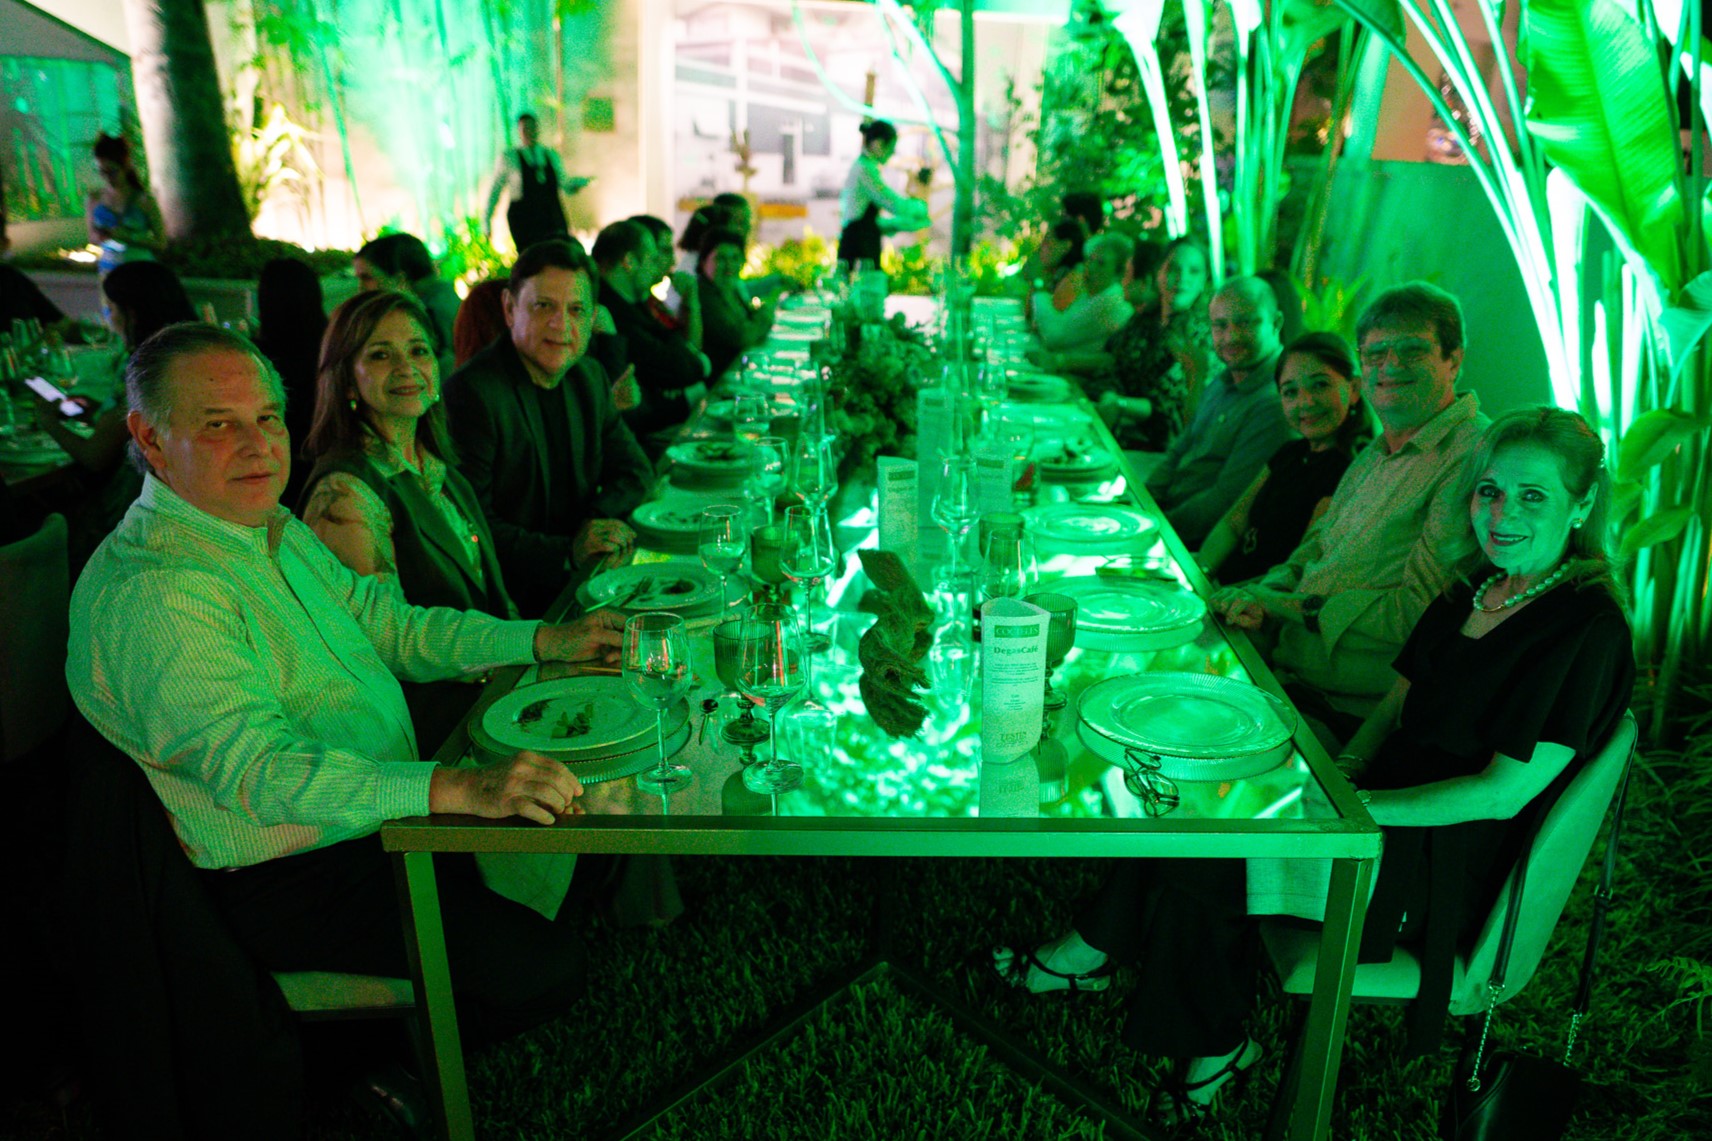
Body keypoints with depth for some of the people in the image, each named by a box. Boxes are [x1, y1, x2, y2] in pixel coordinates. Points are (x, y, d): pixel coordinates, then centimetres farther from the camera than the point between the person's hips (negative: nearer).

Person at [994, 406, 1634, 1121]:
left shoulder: (1586, 629, -17)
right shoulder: (1473, 587, 8)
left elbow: (1503, 794, -20)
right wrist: (1340, 769, -5)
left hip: (1448, 865, -7)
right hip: (1391, 806, 8)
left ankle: (1092, 953, 8)